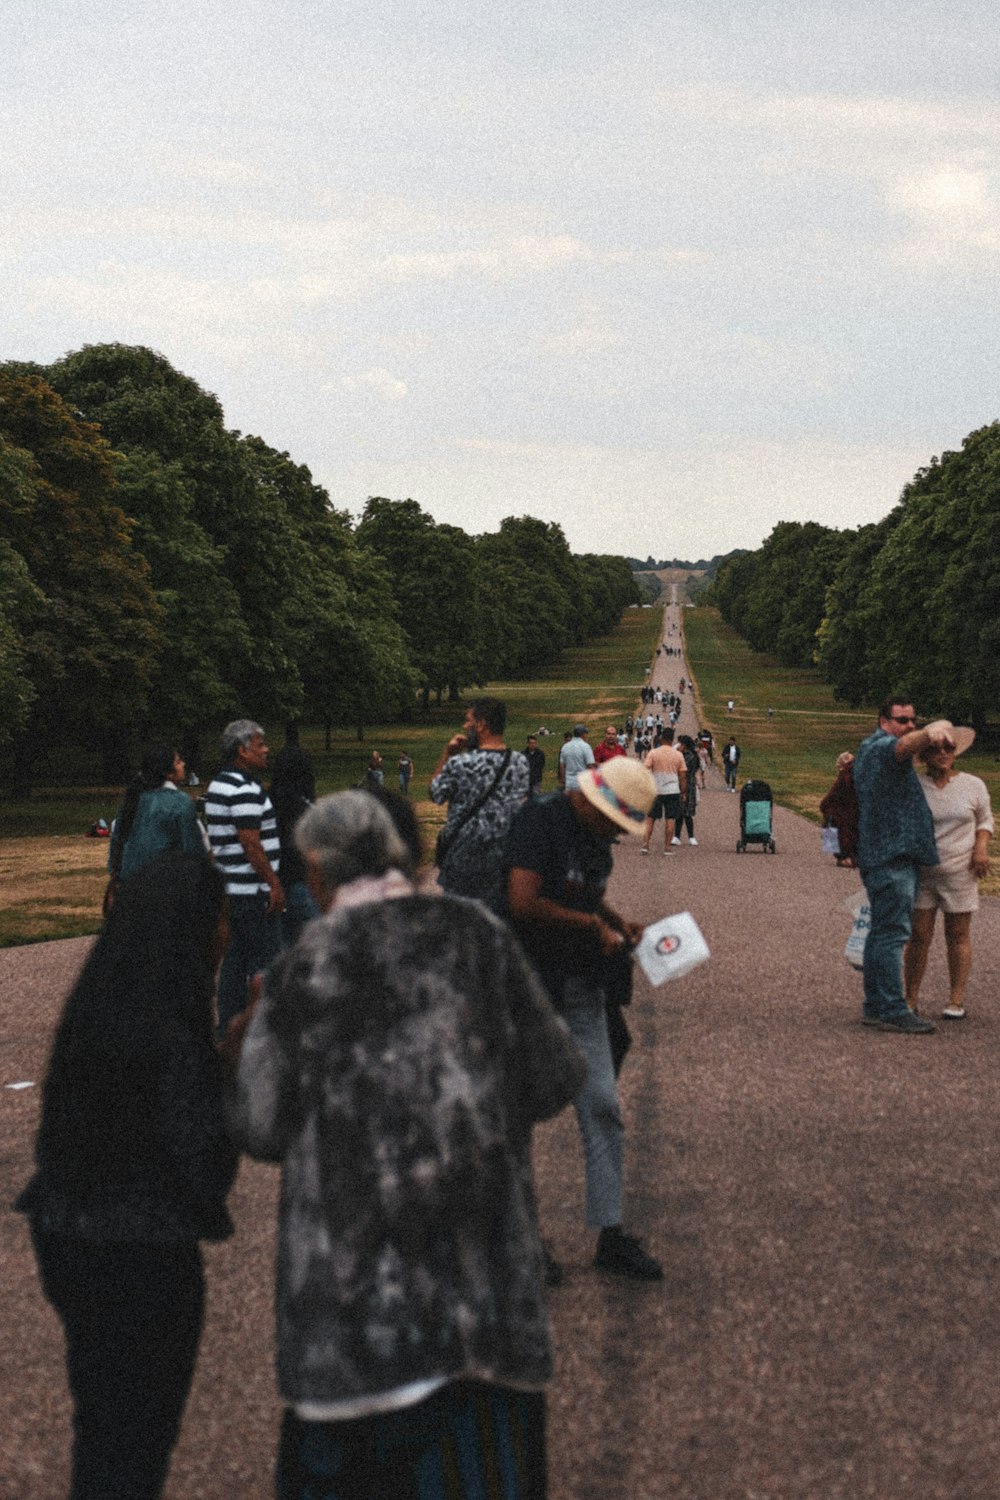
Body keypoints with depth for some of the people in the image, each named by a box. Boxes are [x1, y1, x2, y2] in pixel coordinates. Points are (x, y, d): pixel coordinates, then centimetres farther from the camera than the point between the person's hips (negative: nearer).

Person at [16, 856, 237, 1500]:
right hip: (144, 1259, -7)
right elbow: (205, 1172, -21)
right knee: (137, 1448, 11)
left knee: (102, 1421, 26)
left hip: (71, 1241, 8)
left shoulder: (95, 1011, -1)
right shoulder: (172, 1041, -25)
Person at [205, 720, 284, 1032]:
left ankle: (228, 1026, 17)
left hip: (228, 887, 10)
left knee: (234, 960, 13)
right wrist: (275, 884, -17)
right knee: (265, 960, -4)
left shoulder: (217, 785, 14)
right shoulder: (245, 790, -18)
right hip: (253, 891, -10)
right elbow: (250, 843, -22)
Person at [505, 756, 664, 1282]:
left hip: (581, 987, 8)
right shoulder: (539, 820, -16)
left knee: (601, 1105, 4)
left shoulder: (596, 835, 11)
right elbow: (523, 904, -26)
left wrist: (620, 924, 8)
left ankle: (610, 1235, 9)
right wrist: (591, 925, -16)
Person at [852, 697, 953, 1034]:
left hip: (878, 856, 11)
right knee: (892, 933, -12)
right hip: (894, 855, -11)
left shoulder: (867, 748, 22)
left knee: (882, 932, 12)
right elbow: (903, 746, -35)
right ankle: (893, 1010, -14)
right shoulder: (880, 746, -10)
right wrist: (930, 733, -55)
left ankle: (874, 1006, 16)